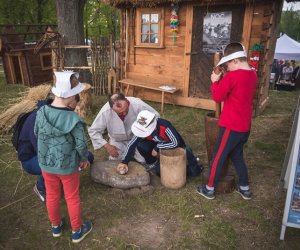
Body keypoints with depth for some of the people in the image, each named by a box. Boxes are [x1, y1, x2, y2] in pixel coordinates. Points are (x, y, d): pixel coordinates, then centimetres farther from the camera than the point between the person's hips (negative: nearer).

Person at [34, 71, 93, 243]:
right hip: (68, 166, -4)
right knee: (72, 199, 15)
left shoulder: (41, 112, -12)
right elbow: (81, 144, -19)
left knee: (52, 196, 24)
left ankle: (56, 226, 46)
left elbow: (36, 133, 5)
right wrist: (84, 159, 1)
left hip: (46, 164, 4)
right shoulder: (73, 118, -26)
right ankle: (77, 231, 34)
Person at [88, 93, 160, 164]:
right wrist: (107, 146, -23)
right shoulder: (105, 112, -29)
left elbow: (155, 116, -17)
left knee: (145, 161, -15)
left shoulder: (137, 104, -31)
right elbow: (93, 131, -17)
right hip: (117, 141, 1)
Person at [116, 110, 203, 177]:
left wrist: (157, 147, -29)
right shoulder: (144, 129, -24)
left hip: (177, 148, -4)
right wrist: (124, 162, -33)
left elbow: (175, 143, -34)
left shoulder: (165, 126, -39)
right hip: (159, 145, 4)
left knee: (193, 172, -18)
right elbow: (132, 144, -24)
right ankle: (153, 163, 5)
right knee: (141, 145, -23)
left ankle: (188, 157, 18)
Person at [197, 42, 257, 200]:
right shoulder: (252, 75, 6)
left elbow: (217, 97, -14)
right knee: (237, 156, 22)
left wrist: (215, 81, 0)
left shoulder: (232, 76, -19)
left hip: (231, 126, -8)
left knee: (218, 157, 6)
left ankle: (209, 189, 20)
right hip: (245, 126, 8)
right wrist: (223, 81, 7)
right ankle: (245, 189, 32)